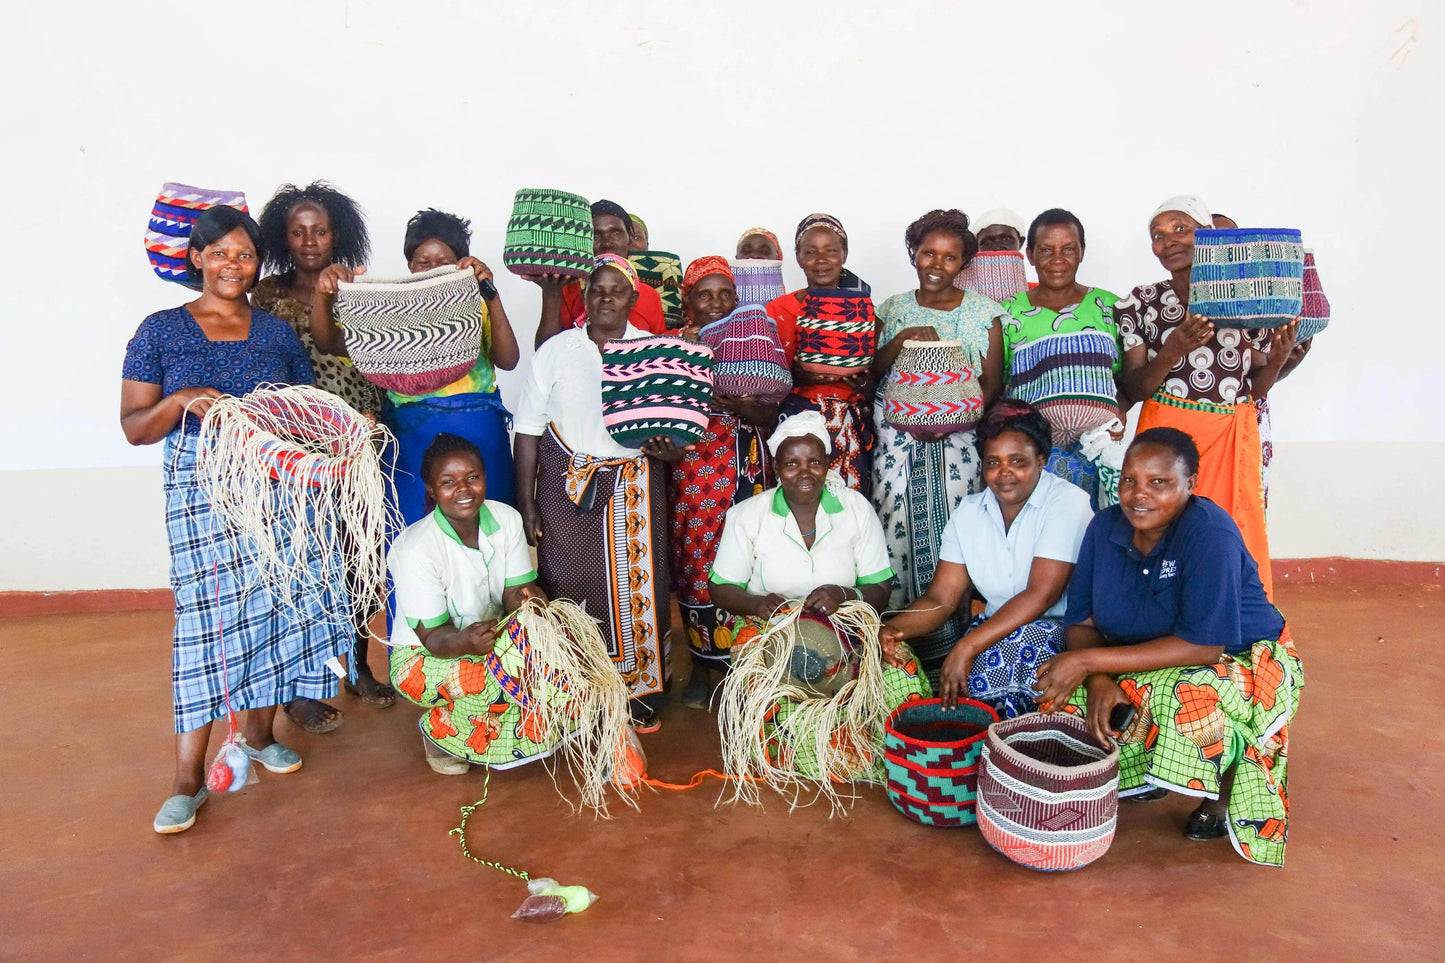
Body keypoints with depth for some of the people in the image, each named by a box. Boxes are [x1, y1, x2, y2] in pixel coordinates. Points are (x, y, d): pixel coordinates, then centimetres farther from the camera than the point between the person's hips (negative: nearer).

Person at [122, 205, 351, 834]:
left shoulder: (277, 332, 12)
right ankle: (188, 778, 5)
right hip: (202, 492, -3)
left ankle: (259, 733, 26)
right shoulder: (160, 331, 4)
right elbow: (134, 428, 2)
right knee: (207, 618, -6)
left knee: (276, 605, 5)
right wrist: (182, 402, -17)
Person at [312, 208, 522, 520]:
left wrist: (490, 294, -24)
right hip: (410, 438, 1)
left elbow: (508, 360, -14)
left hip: (476, 436, -1)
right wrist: (324, 295, -20)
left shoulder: (477, 308, 3)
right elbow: (330, 342, -2)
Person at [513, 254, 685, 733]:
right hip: (568, 488, 0)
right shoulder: (555, 351, 6)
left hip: (636, 488, 0)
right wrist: (527, 503, 1)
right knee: (570, 586, 0)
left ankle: (641, 696, 16)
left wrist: (670, 450, -15)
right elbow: (529, 431, 6)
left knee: (637, 586, 1)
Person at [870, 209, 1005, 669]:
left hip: (958, 430, -1)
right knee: (897, 523, -10)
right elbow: (873, 371, 11)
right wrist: (901, 339, -7)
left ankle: (950, 640, -4)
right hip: (899, 427, 1)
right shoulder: (894, 308, 13)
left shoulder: (983, 312, 8)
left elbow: (992, 383, 4)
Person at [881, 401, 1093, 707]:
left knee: (1021, 639, -37)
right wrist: (893, 628, -22)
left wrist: (966, 648, -29)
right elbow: (940, 599, 0)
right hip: (995, 629, 4)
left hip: (1065, 632, -4)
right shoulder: (968, 513, 5)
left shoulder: (1067, 503, -11)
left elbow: (1042, 594, -22)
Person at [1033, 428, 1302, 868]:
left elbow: (1203, 646, -31)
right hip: (1145, 666, 5)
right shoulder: (1105, 526, -10)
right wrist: (1098, 680, -26)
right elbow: (1082, 622, -5)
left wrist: (1090, 660, -33)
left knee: (1191, 703, -37)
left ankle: (1223, 794, -2)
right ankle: (1148, 772, 12)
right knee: (1065, 701, -18)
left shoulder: (1210, 531, -26)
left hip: (1243, 662, -5)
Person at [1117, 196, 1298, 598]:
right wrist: (1170, 353, -18)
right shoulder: (1141, 303, 4)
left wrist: (1278, 358, -8)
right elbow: (1133, 389, -2)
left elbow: (1256, 387, 12)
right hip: (1166, 431, -1)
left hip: (1234, 434, 1)